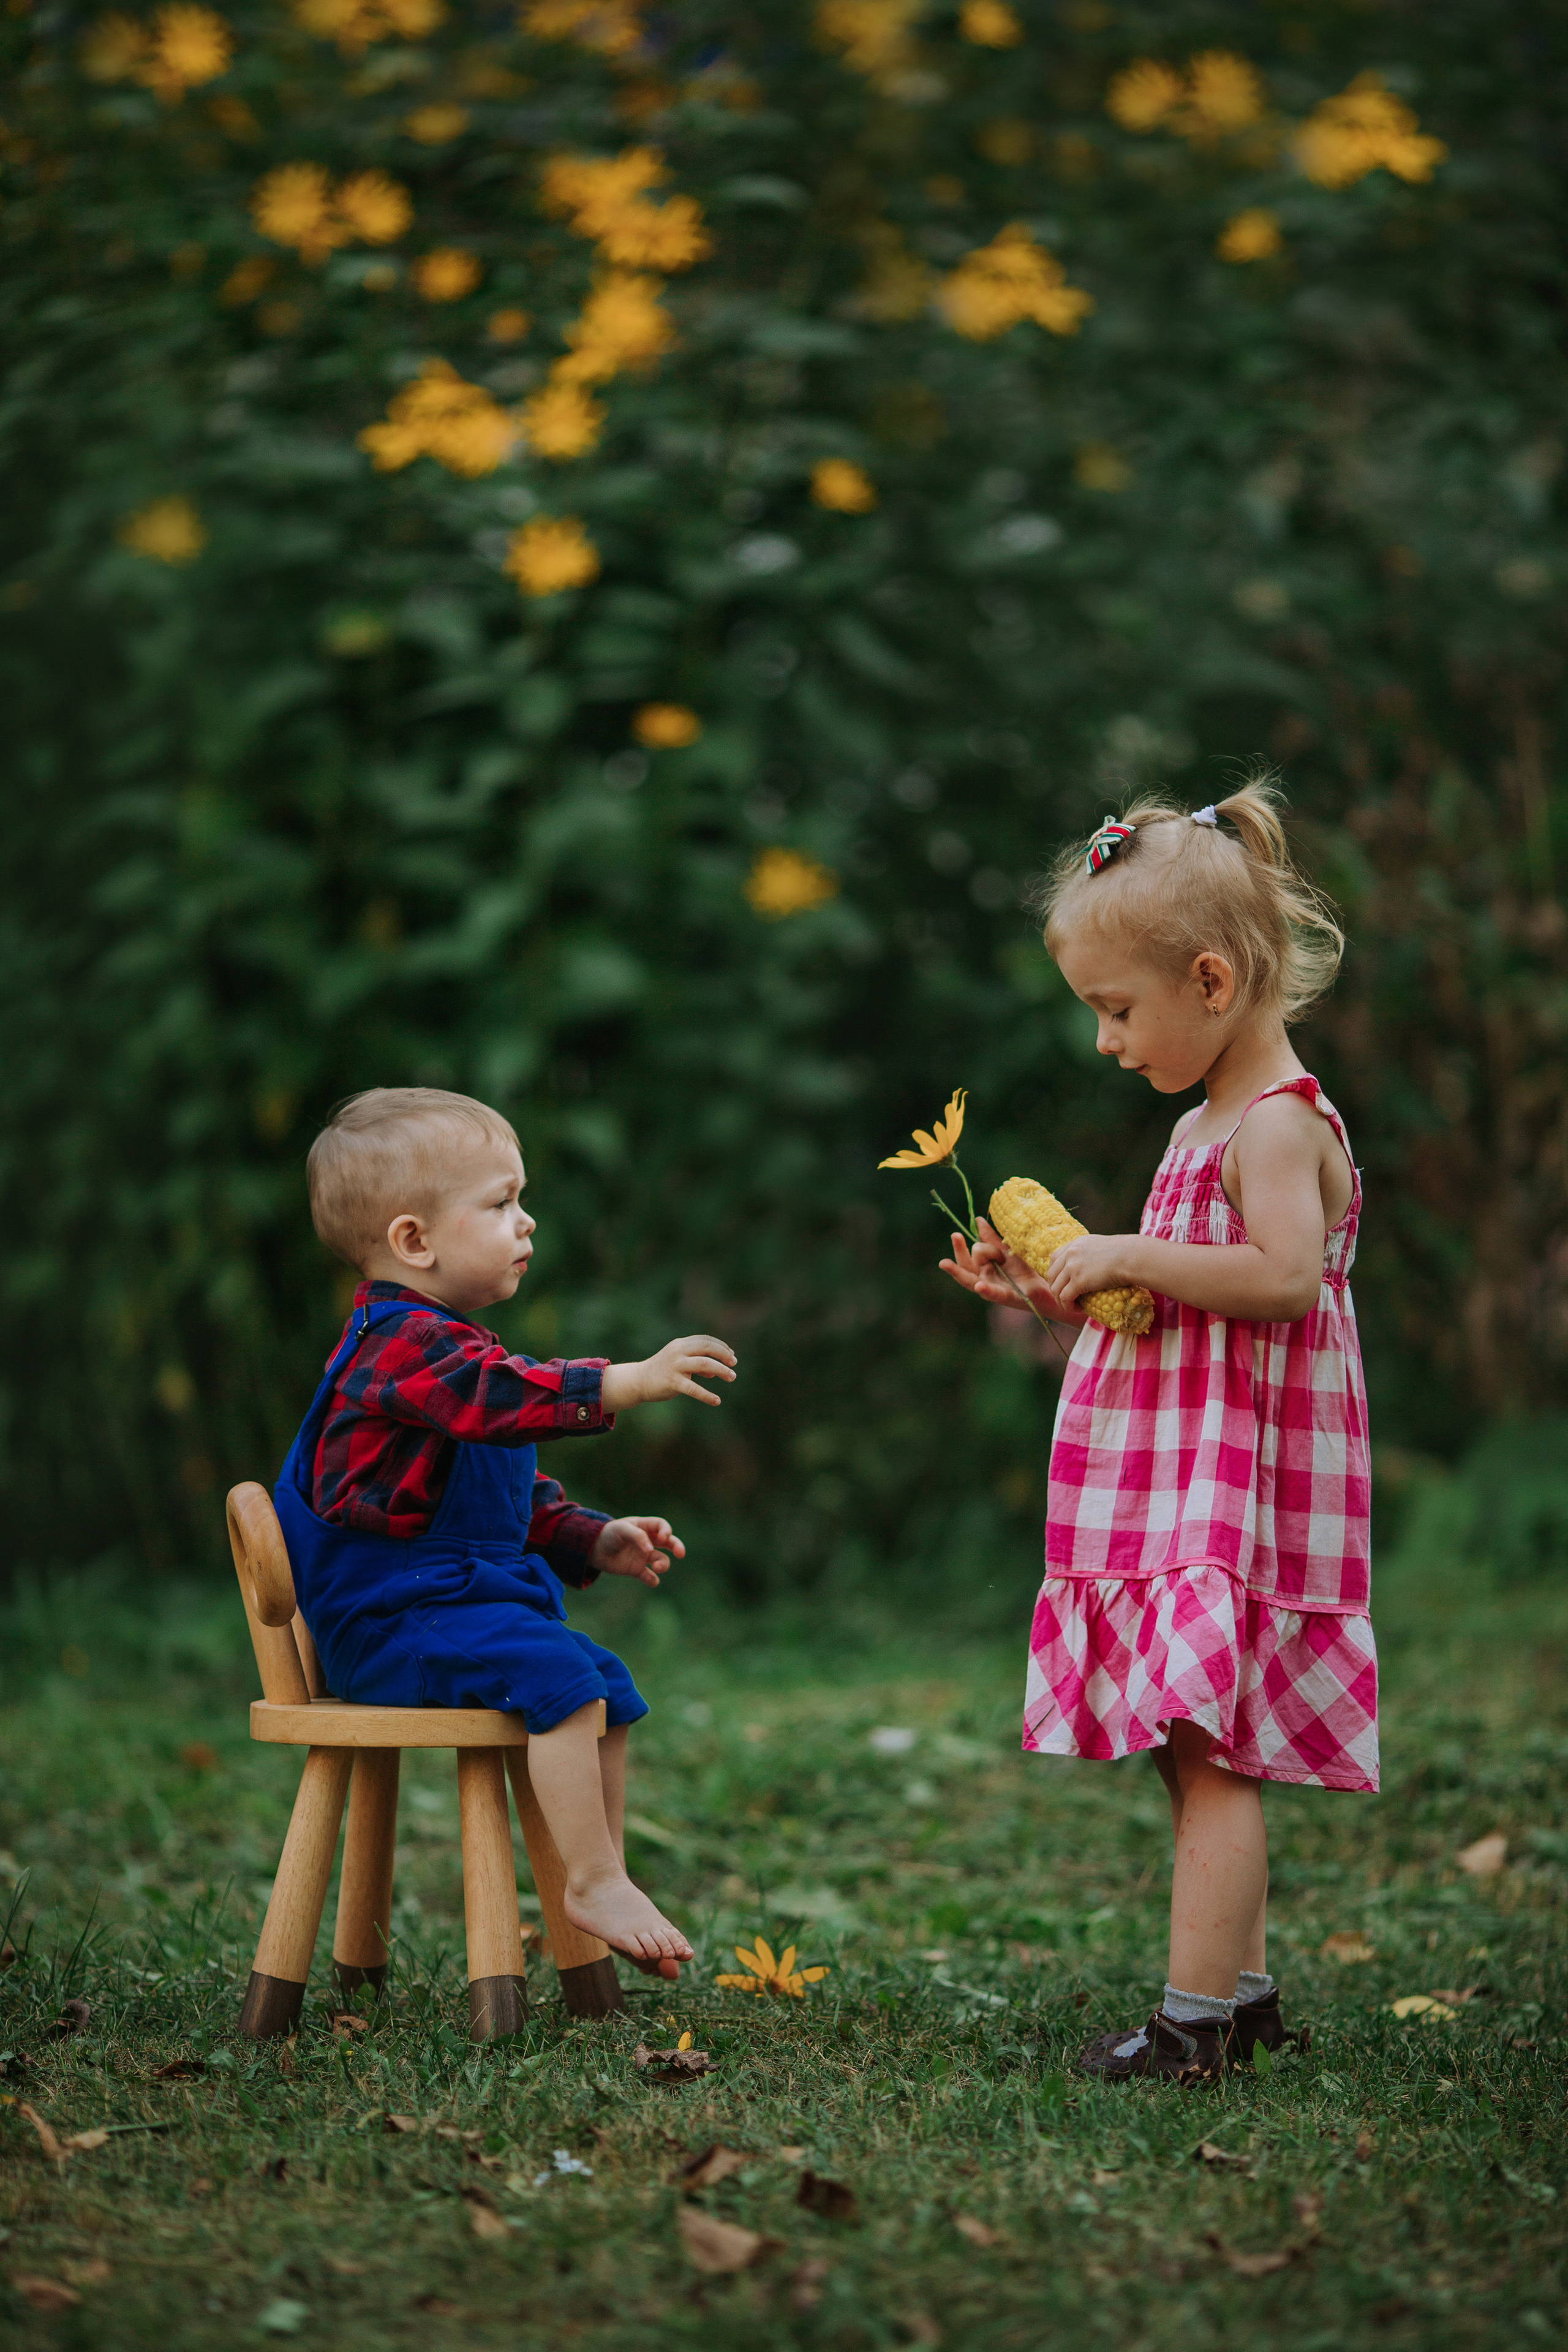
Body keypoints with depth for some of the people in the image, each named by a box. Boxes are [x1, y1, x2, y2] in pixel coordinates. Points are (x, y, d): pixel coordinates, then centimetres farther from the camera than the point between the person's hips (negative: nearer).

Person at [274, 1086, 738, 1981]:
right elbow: (505, 1397, -37)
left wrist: (593, 1541, 12)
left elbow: (520, 1499, 26)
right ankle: (595, 1882, -20)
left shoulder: (456, 1346, 19)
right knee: (558, 1673, -25)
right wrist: (627, 1383, -42)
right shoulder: (405, 1344, -16)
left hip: (465, 1596, 11)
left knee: (607, 1681, 6)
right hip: (391, 1620, -10)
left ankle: (605, 1882, 10)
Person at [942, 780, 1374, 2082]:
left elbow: (1284, 1276, -27)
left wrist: (1130, 1256, -21)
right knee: (1206, 1755, 12)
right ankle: (1243, 1993, 19)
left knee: (1210, 1753, -10)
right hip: (1177, 1488, 10)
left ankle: (1194, 2019, -10)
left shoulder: (1280, 1123, -12)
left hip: (1238, 1487, -10)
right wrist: (1051, 1291, 16)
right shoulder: (1211, 1126, 18)